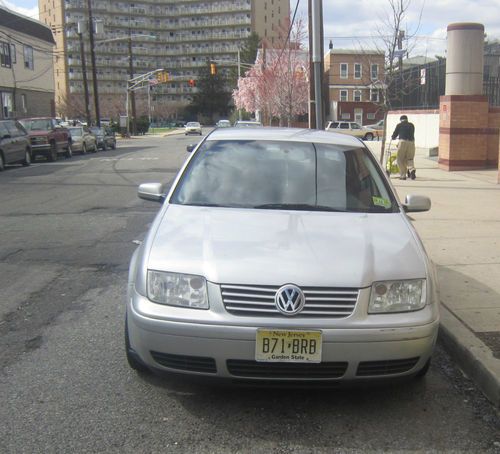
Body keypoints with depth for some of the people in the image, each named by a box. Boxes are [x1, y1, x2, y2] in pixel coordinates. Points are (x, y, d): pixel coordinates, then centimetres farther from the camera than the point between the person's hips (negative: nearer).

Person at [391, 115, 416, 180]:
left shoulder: (399, 125, 11)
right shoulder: (411, 125, 20)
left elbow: (395, 134, 17)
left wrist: (393, 138, 40)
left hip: (403, 142, -3)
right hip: (411, 142, 3)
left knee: (400, 160, 5)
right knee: (410, 159, 13)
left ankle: (403, 175, 0)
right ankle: (412, 169, -15)